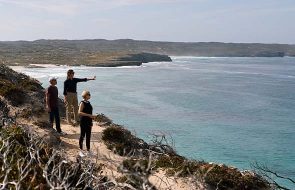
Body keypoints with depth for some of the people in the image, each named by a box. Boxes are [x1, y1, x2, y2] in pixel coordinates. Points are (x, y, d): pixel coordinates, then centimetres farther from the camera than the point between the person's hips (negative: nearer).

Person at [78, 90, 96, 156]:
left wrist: (91, 121, 17)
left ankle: (88, 150, 20)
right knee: (82, 136, 1)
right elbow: (80, 112, -22)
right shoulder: (82, 103, -12)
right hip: (83, 122, -7)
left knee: (88, 136, 12)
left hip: (88, 122, 7)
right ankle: (81, 151, 10)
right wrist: (89, 115, -27)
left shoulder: (88, 103, 11)